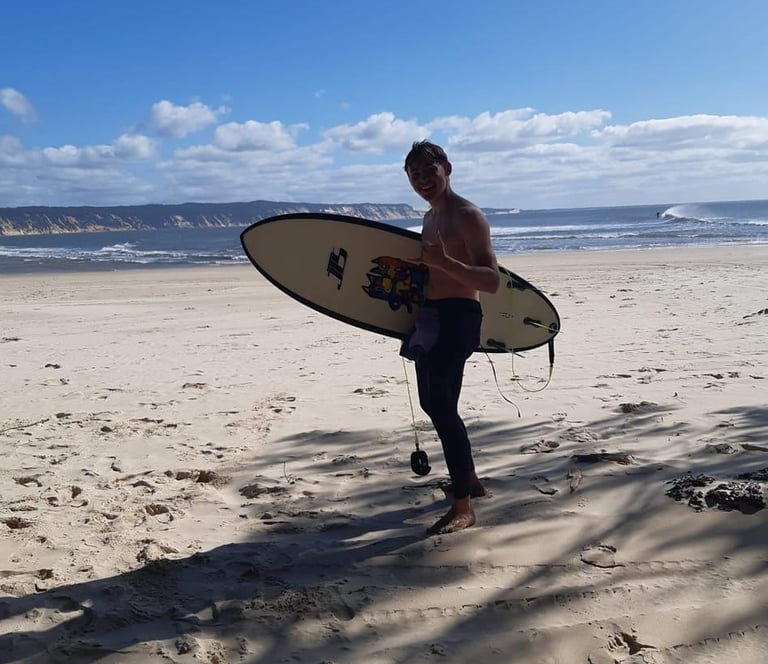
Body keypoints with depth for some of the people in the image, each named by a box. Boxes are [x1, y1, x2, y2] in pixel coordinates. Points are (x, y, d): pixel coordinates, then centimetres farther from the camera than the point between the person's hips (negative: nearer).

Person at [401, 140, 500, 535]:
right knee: (432, 403, 17)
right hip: (430, 315, 10)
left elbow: (491, 281, -22)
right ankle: (469, 479, 35)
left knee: (442, 406, -15)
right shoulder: (430, 218, 16)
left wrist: (442, 261, -33)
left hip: (459, 317, -10)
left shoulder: (468, 216, -12)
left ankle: (463, 507, -6)